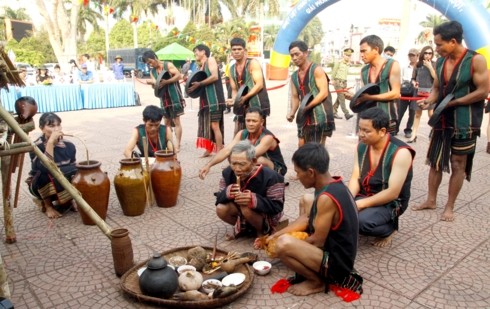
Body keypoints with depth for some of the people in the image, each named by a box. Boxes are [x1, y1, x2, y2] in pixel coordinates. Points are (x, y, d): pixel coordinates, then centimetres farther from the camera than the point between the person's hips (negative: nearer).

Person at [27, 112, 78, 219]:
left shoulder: (68, 145, -9)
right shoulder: (36, 146, -22)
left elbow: (74, 168, 1)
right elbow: (45, 168, -40)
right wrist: (50, 143, -41)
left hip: (63, 186, 3)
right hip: (40, 186, -3)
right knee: (45, 173, -34)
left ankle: (66, 200, -1)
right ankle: (47, 205, -11)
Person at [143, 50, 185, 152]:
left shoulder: (168, 65, -6)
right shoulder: (152, 72, 9)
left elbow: (178, 75, -14)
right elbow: (156, 86, 4)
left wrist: (166, 82, -22)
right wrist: (151, 83, -18)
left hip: (175, 97, -6)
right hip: (164, 99, 6)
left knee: (176, 121, -4)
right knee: (167, 122, 10)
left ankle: (177, 145, -2)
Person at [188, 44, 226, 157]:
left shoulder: (211, 60, -2)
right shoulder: (202, 67, 21)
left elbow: (215, 76, -16)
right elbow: (201, 83, 15)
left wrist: (199, 84, -16)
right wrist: (192, 84, -3)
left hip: (214, 99, -9)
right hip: (205, 99, 9)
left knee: (214, 125, -10)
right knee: (206, 126, 10)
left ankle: (219, 153, -6)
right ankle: (208, 150, 18)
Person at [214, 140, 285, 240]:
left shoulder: (270, 177, -29)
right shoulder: (228, 173, -14)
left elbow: (277, 207, -28)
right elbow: (219, 199, -10)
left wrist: (254, 200, -44)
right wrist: (227, 192, -35)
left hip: (267, 216, -5)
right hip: (240, 209, 5)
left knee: (247, 209, -34)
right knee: (221, 209, -21)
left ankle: (262, 231, -3)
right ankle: (244, 228, 8)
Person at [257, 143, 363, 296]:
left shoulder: (326, 198, -30)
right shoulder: (333, 184, -1)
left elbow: (317, 241, -22)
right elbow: (307, 218, 8)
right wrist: (275, 235, 7)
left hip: (337, 262, -10)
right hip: (337, 250, 10)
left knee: (283, 244, -31)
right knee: (307, 201, 19)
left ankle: (317, 282, -1)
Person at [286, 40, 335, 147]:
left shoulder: (317, 70, -8)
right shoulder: (294, 76, 14)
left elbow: (324, 93, -16)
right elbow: (295, 97, 13)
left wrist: (307, 107, -23)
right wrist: (292, 112, -6)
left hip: (320, 116, -7)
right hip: (305, 118, 8)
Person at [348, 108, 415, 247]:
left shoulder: (401, 153, -23)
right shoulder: (362, 146, -4)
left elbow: (393, 193, -25)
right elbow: (355, 178, -3)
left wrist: (360, 204, -27)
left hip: (390, 203, -5)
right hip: (363, 195, 5)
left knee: (362, 222, -33)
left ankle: (389, 227, 0)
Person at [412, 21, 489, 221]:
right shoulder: (440, 62, 4)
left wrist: (453, 102, -16)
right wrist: (429, 101, -8)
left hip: (464, 122, -5)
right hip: (442, 120, 6)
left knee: (457, 165, 5)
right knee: (435, 161, 10)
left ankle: (449, 206, 16)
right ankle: (431, 200, 24)